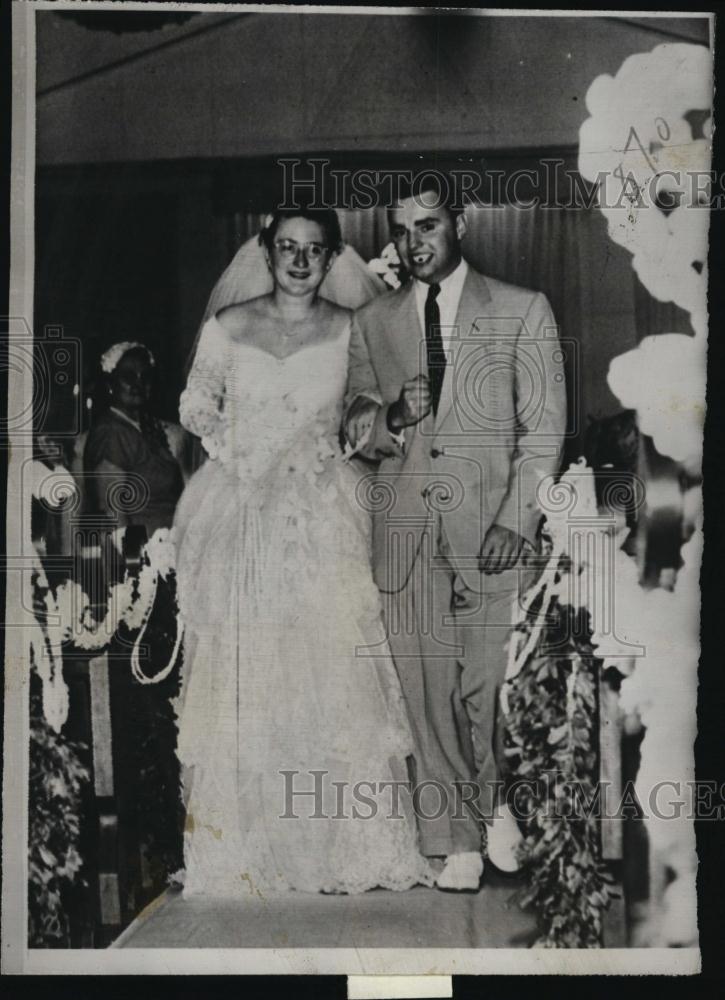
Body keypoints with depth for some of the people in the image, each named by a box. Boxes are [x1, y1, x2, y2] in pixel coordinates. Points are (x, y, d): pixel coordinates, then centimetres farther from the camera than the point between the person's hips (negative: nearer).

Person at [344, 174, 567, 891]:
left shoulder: (522, 312, 7)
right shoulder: (371, 323, 15)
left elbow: (543, 426, 2)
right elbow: (354, 428, 14)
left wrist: (517, 519, -9)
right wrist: (391, 417, -10)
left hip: (492, 529, -2)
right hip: (405, 531, 2)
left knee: (492, 687, -4)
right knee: (429, 693, 2)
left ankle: (496, 805, 23)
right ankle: (459, 845, 16)